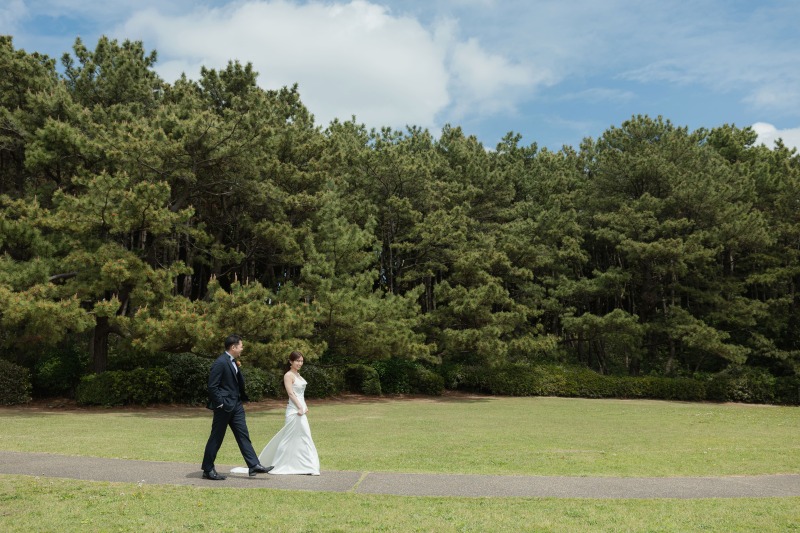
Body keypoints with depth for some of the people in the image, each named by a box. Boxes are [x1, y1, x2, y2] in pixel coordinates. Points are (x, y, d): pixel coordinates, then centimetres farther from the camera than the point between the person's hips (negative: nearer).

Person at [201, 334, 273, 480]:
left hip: (236, 406, 9)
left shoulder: (232, 362, 12)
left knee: (243, 435, 6)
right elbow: (212, 387, -19)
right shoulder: (220, 363, -17)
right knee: (216, 439, 2)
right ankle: (208, 470, 13)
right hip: (224, 407, -9)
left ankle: (254, 465, 7)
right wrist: (220, 404, -17)